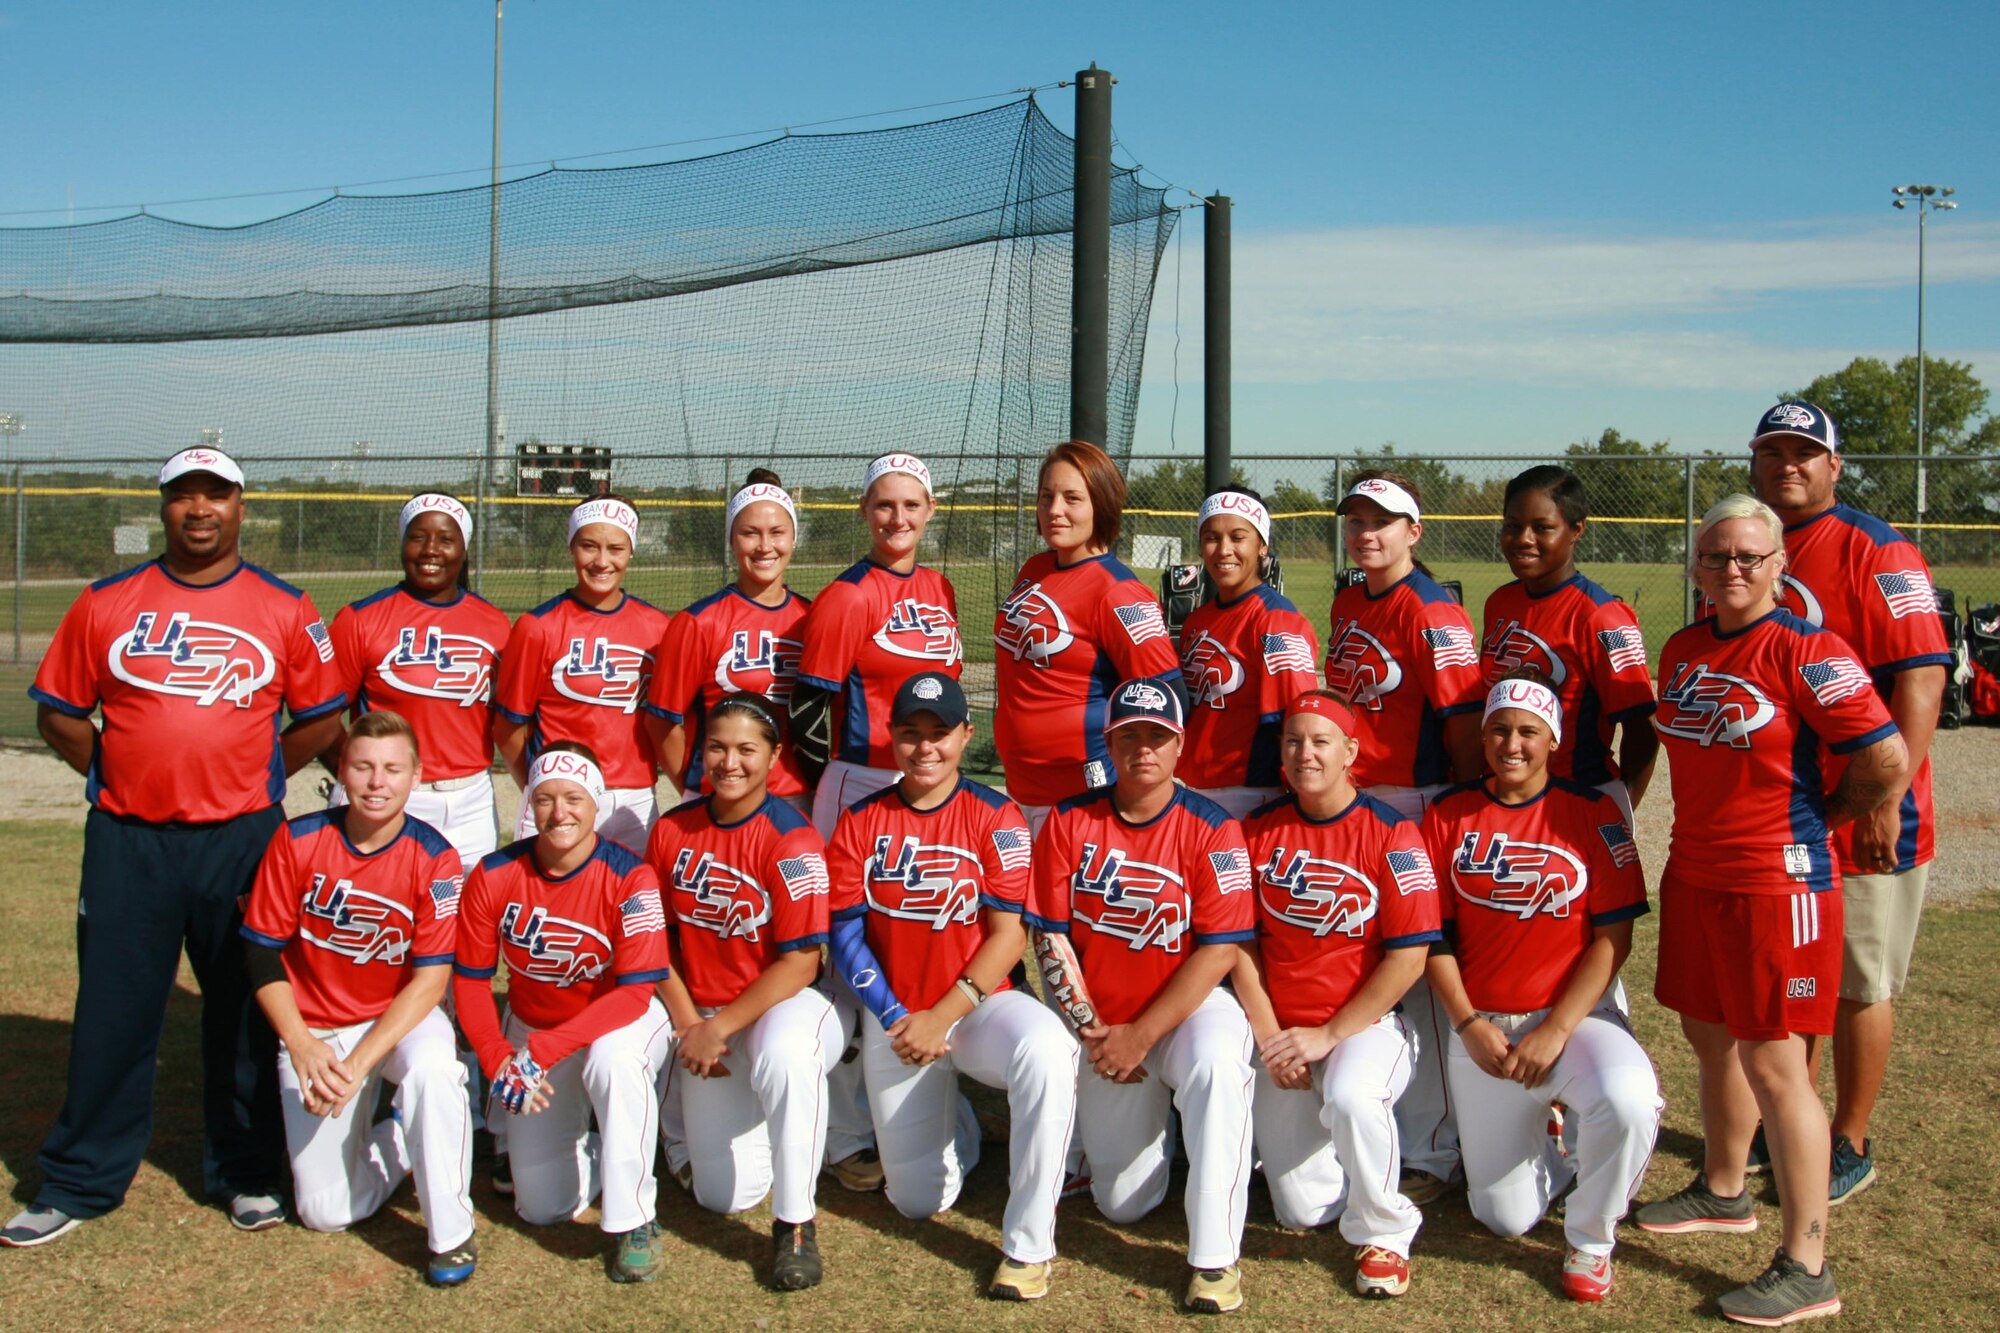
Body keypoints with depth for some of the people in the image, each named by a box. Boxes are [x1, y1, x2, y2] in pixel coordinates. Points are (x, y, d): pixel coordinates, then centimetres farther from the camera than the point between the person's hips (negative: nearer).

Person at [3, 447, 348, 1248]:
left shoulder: (285, 610, 3)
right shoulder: (106, 603, 5)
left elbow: (321, 718, 7)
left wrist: (255, 778, 1)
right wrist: (114, 777, 2)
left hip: (242, 841, 0)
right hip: (127, 842, 1)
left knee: (245, 1010, 8)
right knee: (111, 1011, 6)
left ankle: (245, 1174, 21)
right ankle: (80, 1182, 19)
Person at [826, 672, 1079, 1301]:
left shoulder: (996, 817, -5)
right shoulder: (861, 821, 3)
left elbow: (1009, 935, -10)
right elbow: (846, 935, 0)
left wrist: (941, 1018, -17)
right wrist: (896, 1019, -11)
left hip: (982, 1002, -2)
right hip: (893, 1019, 2)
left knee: (1046, 1049, -37)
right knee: (920, 1200, 0)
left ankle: (1027, 1244, -24)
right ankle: (956, 1124, 36)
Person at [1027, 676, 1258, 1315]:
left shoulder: (1211, 828, -10)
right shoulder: (1069, 822, -2)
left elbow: (1219, 950, -14)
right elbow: (1051, 935, -1)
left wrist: (1143, 1034, -18)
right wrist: (1091, 1030, -9)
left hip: (1189, 1008, -2)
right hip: (1103, 1028, 3)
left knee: (1217, 1064, -39)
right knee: (1122, 1205, 4)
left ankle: (1215, 1258, -26)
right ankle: (1148, 1113, 39)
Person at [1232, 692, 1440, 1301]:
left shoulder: (1391, 834, -9)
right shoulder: (1259, 829, 1)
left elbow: (1408, 956, -12)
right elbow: (1241, 942, 3)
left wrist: (1328, 1035, -15)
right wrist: (1269, 1037, -7)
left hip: (1366, 1024, -3)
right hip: (1283, 1034, 3)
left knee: (1351, 1096, -38)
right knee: (1302, 1211, 0)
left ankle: (1383, 1233, -10)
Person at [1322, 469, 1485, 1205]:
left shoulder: (1433, 614, -12)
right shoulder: (1346, 604, 12)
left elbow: (1465, 729, -14)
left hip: (1413, 805, -8)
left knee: (1418, 975, -3)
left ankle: (1430, 1153, 9)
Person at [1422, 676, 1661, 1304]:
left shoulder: (1592, 813, -5)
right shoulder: (1448, 815, 1)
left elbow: (1613, 937, -8)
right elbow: (1435, 937, 3)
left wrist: (1556, 1030, -16)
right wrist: (1468, 1025, -9)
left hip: (1576, 1015, -2)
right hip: (1481, 1024, 2)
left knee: (1627, 1101, -35)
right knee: (1505, 1217, 2)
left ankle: (1590, 1240, -4)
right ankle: (1549, 1153, 40)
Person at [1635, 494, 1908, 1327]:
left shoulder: (1807, 650, -15)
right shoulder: (1682, 651, 9)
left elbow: (1888, 763, -16)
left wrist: (1814, 820, -2)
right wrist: (1709, 829, 15)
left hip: (1778, 882, -8)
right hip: (1693, 874, 8)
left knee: (1772, 1064, -4)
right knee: (1709, 1035, 19)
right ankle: (1722, 1194, 40)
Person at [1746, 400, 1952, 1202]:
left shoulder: (1876, 552, -10)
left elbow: (1921, 679, -17)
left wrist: (1885, 798, -22)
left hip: (1859, 821, -6)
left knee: (1858, 988, 5)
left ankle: (1850, 1149, 18)